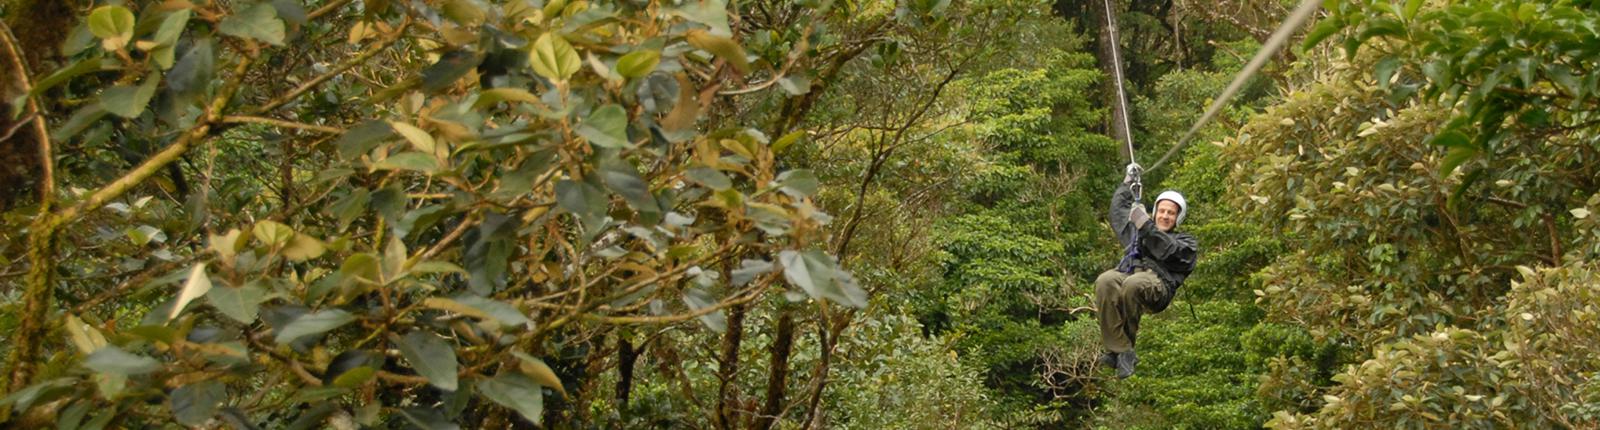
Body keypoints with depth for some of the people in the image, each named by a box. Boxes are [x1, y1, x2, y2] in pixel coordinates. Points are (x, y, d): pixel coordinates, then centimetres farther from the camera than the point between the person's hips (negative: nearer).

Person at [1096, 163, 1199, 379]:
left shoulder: (1186, 242, 25)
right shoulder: (1137, 232, 41)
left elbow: (1167, 251, 3)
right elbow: (1118, 210, 49)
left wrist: (1145, 225, -4)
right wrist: (1128, 183, 48)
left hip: (1157, 284, -4)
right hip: (1125, 274, 4)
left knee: (1134, 284, -42)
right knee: (1105, 281, -36)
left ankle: (1123, 345, -26)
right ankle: (1121, 351, -37)